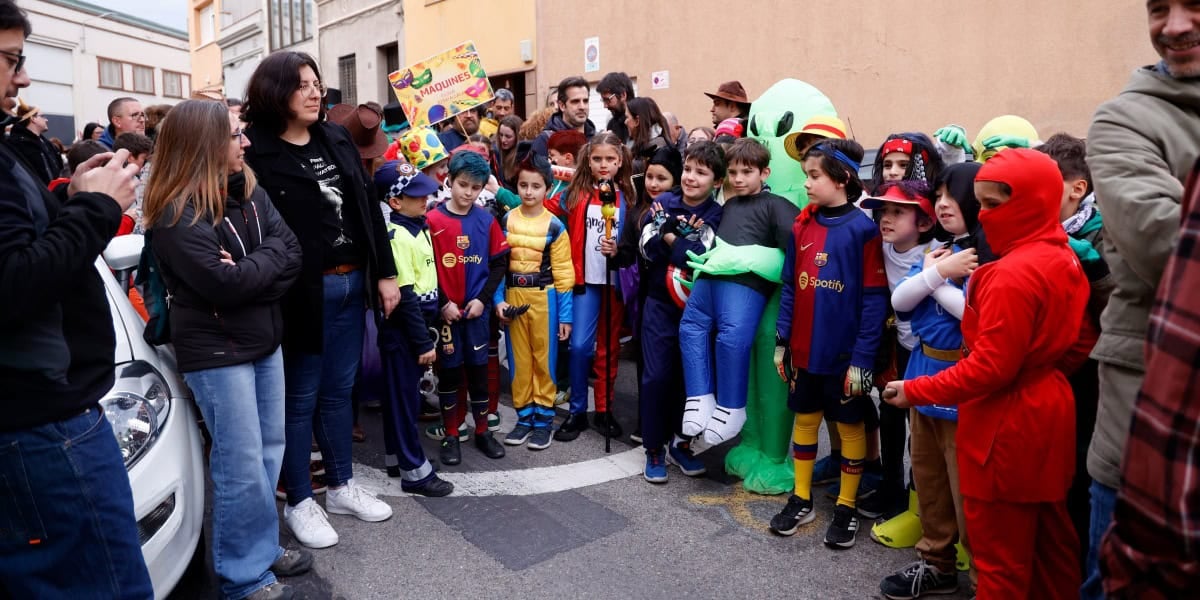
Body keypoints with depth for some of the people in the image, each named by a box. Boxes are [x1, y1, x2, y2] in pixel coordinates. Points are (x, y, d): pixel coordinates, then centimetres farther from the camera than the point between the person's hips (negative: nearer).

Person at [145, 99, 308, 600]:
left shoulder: (249, 192, 7)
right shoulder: (175, 213, -16)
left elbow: (292, 252, -1)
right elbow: (224, 283, -24)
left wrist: (250, 270, -16)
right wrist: (267, 262, -9)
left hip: (265, 339, 8)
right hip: (216, 350, -7)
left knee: (269, 451, 15)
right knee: (242, 465, 0)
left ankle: (264, 546, 32)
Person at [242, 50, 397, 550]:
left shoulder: (337, 139, 9)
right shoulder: (256, 151, -10)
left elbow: (367, 207, 9)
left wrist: (384, 273, 7)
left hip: (351, 283, 6)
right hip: (304, 290, -6)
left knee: (338, 390, 16)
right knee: (301, 396, 7)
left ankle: (341, 486, 31)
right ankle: (299, 502, 23)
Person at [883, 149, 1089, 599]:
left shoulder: (1013, 274, -23)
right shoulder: (1065, 259, 5)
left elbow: (991, 367, -25)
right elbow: (1078, 346, 13)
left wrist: (915, 391, -18)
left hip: (1006, 425, -9)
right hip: (1049, 409, 9)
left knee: (1000, 553, 6)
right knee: (1049, 540, 22)